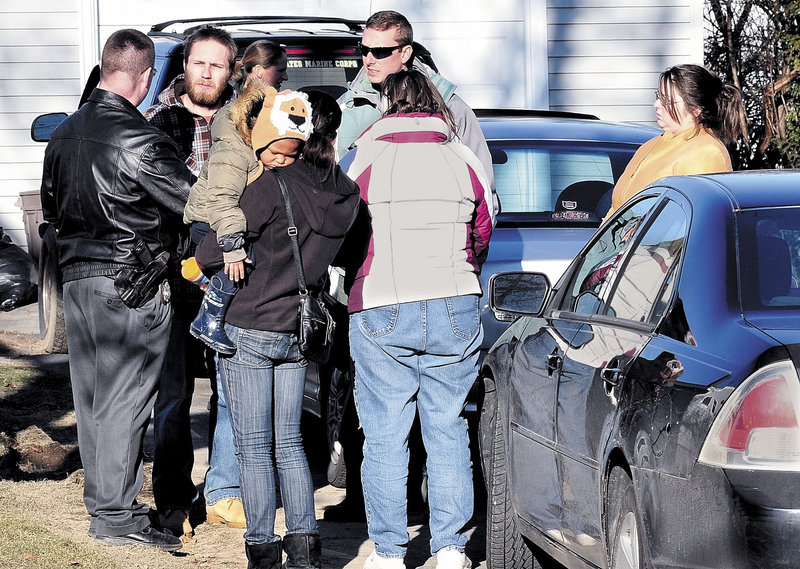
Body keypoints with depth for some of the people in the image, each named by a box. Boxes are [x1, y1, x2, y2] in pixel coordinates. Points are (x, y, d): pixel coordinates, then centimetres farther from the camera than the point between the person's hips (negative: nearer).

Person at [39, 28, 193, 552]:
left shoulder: (65, 133, 9)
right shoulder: (138, 139, -17)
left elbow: (51, 206, 21)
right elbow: (194, 201, -16)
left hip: (77, 277, 8)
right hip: (130, 285, -8)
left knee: (92, 396, 14)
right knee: (124, 400, -3)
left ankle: (100, 501, 22)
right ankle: (115, 515, -2)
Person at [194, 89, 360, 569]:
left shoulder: (273, 186, -19)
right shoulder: (344, 192, -1)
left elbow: (220, 245, -15)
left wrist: (194, 267, 6)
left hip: (249, 330, -6)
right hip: (297, 331, 6)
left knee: (254, 447, 2)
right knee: (289, 443, 15)